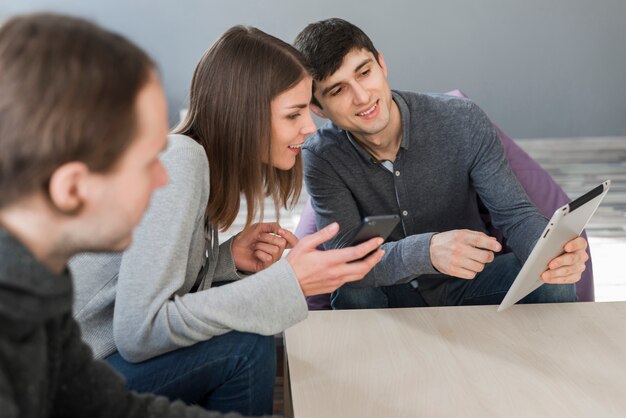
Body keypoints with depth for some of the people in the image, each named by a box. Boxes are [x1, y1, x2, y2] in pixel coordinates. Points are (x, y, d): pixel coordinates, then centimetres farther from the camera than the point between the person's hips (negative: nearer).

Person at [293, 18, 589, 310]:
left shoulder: (462, 122, -15)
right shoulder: (321, 157, -17)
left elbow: (515, 213, -15)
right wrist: (428, 250, -47)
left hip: (467, 286, 1)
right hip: (388, 295, -1)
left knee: (554, 283, -25)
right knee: (349, 291, -34)